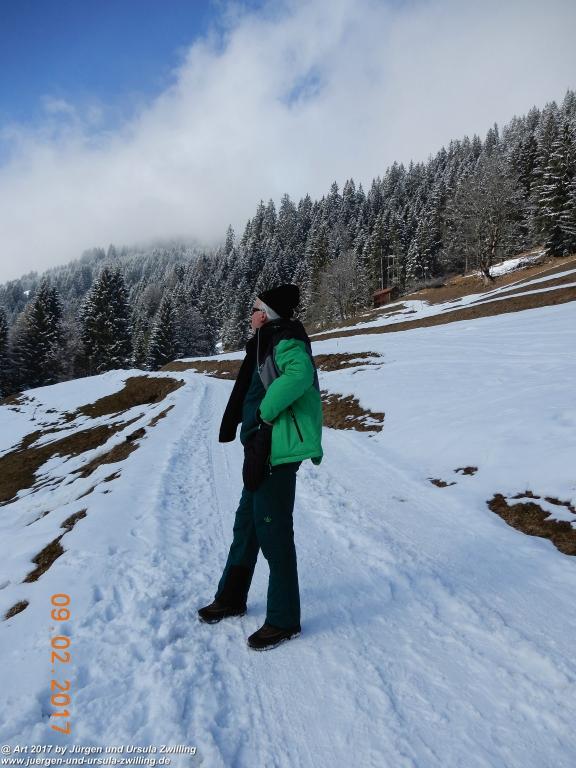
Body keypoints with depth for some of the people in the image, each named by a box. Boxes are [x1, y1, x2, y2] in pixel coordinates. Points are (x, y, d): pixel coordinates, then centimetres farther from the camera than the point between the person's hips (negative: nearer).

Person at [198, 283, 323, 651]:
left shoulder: (285, 340, -12)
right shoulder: (269, 342, 18)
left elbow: (300, 373, -33)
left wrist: (266, 411, -23)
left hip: (277, 450, -10)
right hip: (263, 448, 10)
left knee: (273, 531, 0)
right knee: (247, 524, 20)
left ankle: (284, 620, 17)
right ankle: (231, 598, 38)